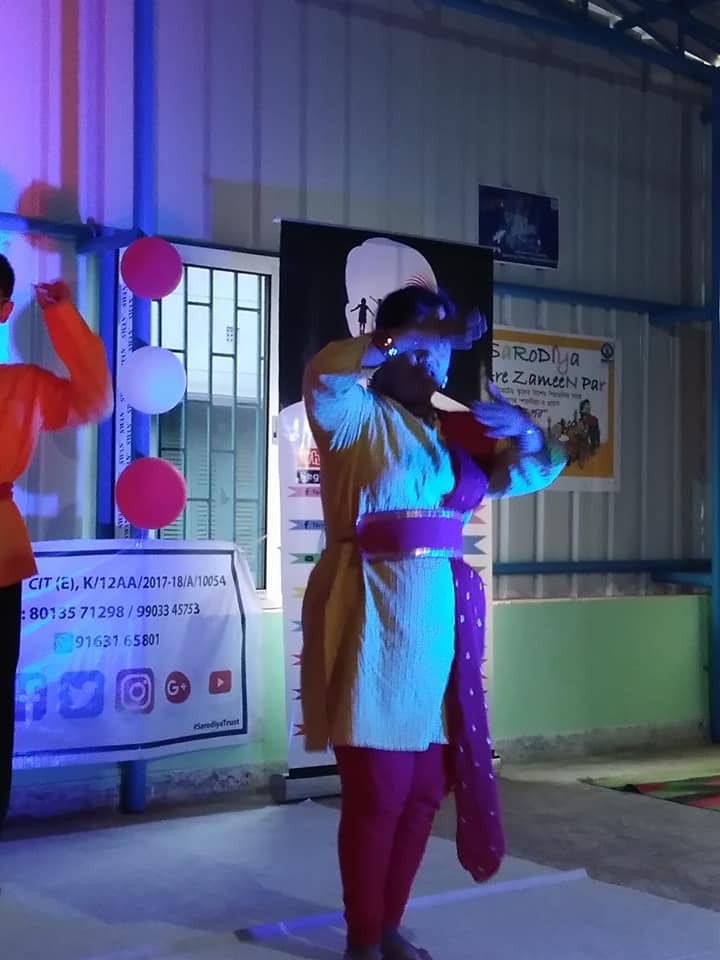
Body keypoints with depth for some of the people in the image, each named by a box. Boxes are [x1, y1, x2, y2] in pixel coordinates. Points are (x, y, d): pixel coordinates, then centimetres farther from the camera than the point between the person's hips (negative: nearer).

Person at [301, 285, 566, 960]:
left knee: (426, 789, 12)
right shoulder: (356, 417, -2)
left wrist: (523, 429, -2)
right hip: (376, 612, -7)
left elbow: (532, 471, 21)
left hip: (442, 613, 7)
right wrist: (428, 331, -22)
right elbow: (324, 375, -24)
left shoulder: (455, 431, 15)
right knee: (378, 790, -3)